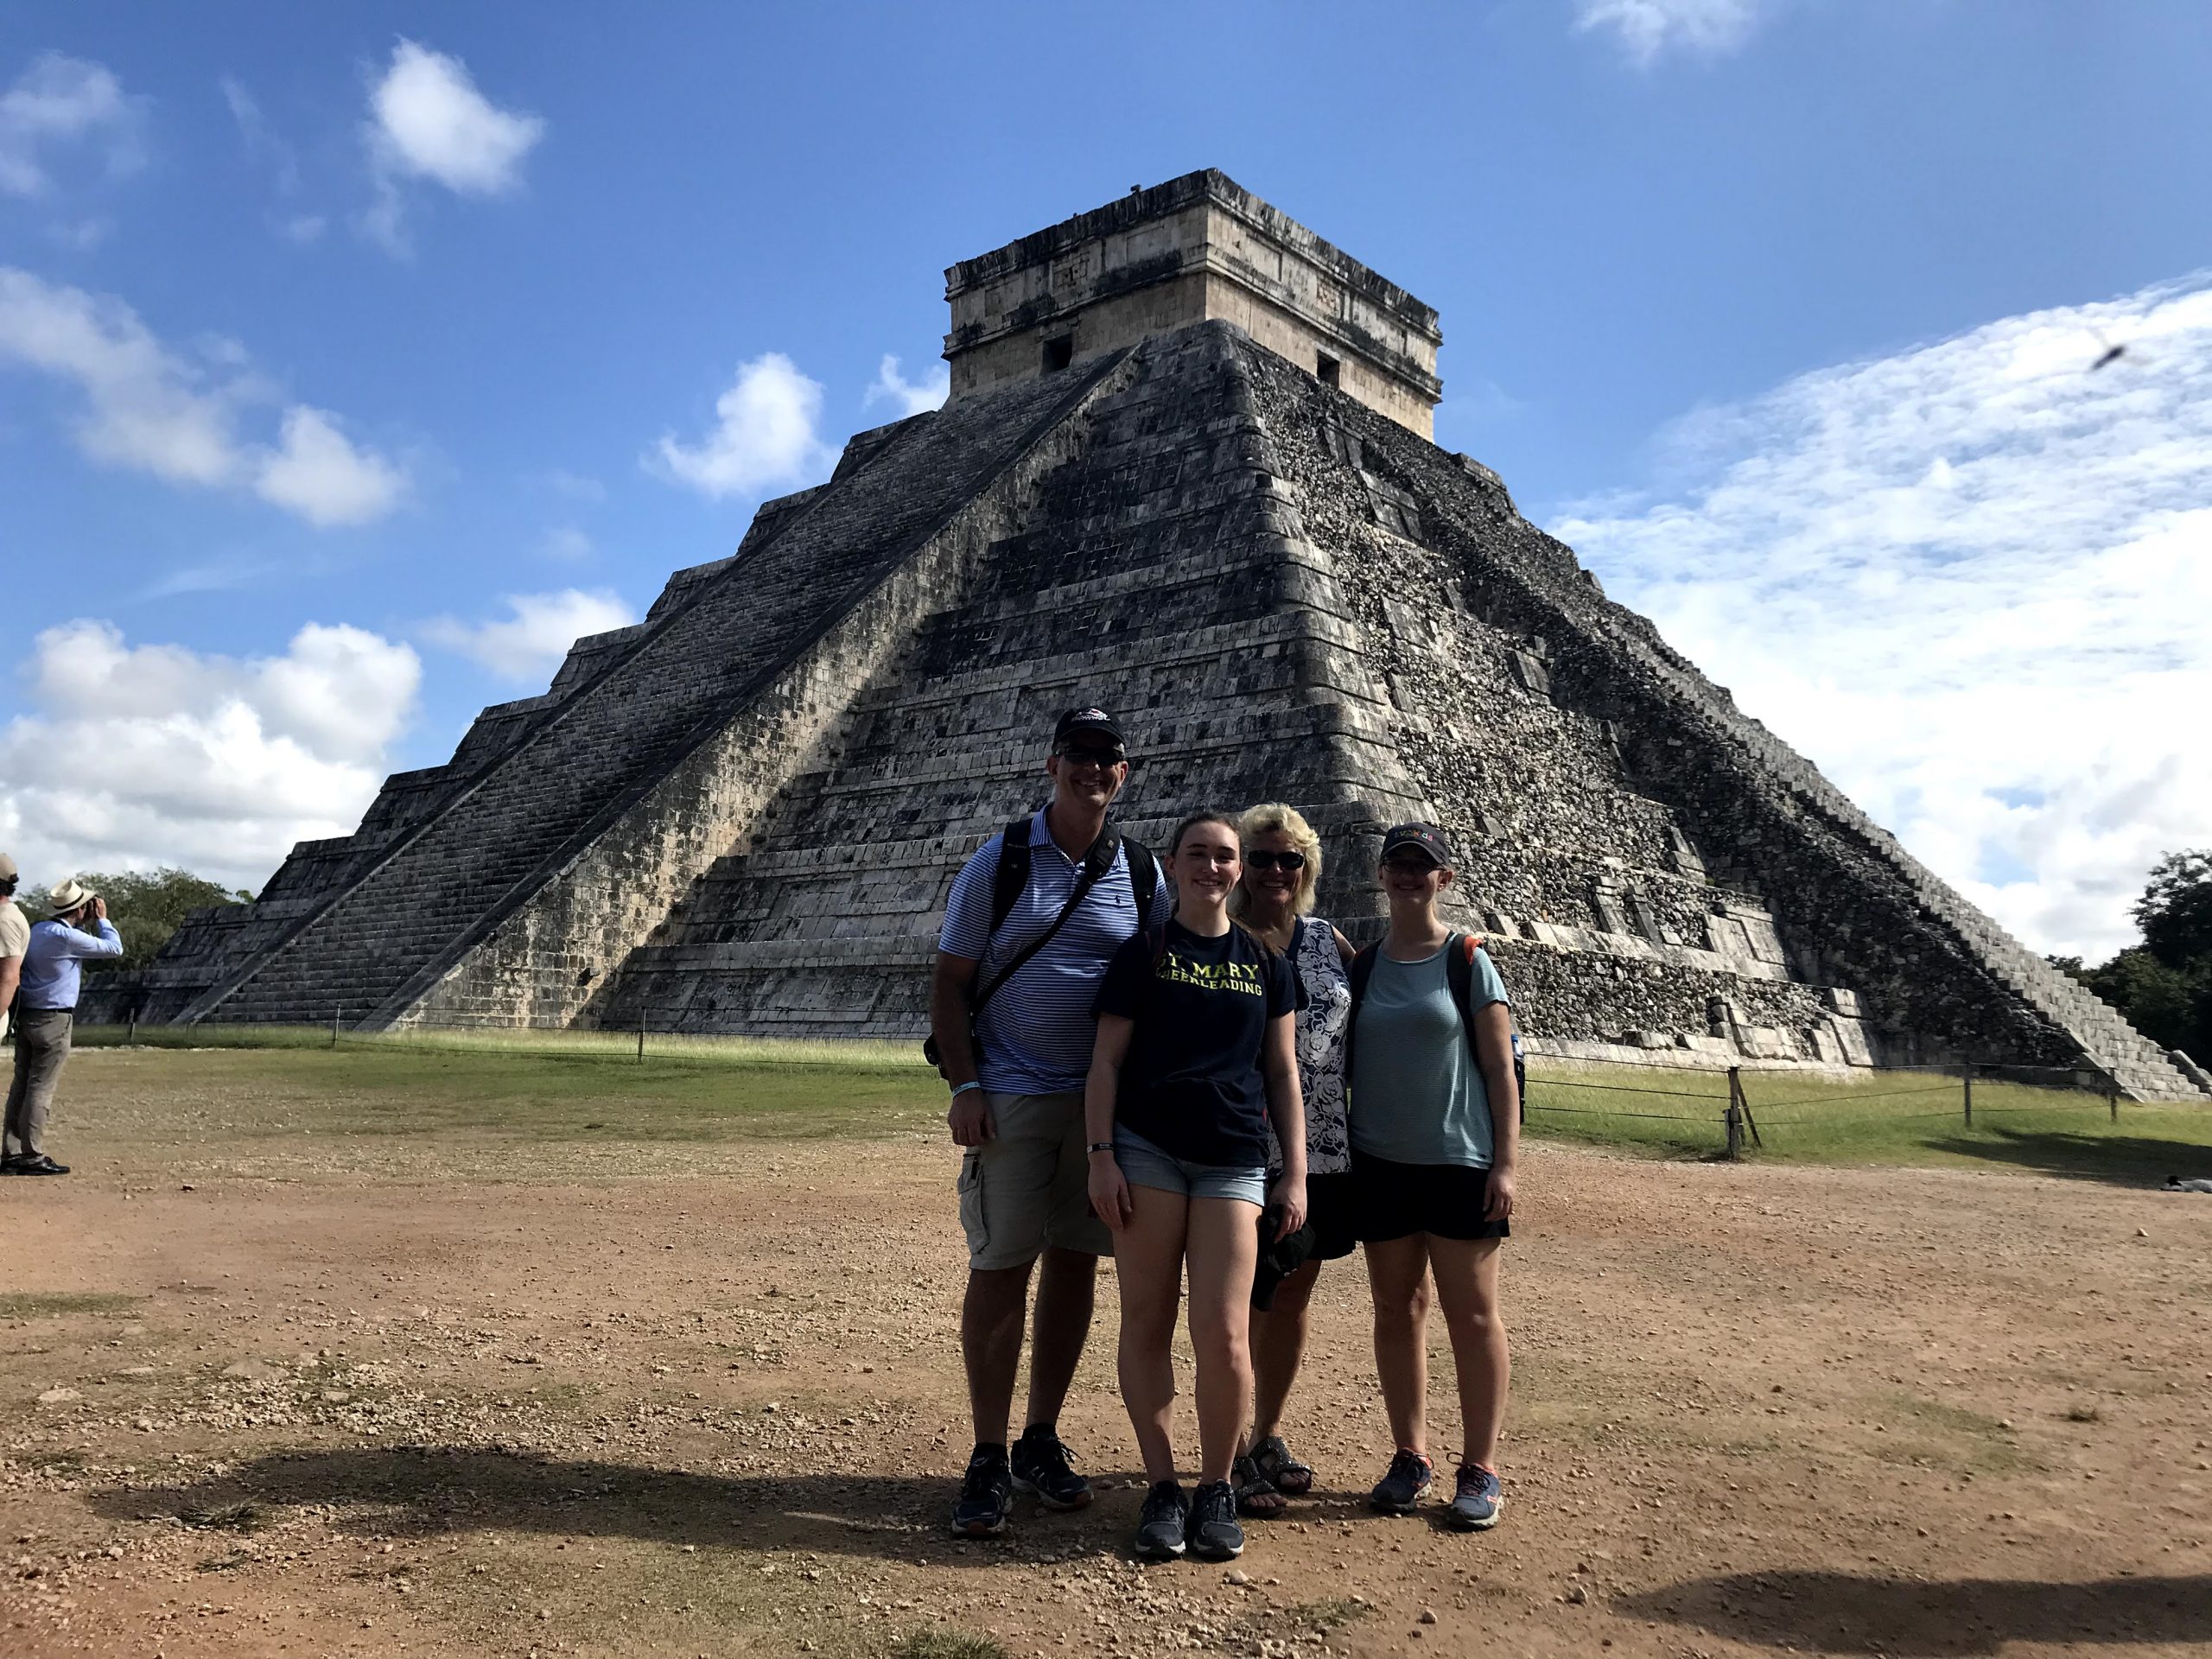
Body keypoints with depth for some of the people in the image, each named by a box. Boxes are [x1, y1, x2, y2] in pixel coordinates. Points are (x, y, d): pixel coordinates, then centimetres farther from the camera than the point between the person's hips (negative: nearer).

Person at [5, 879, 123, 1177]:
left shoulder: (38, 930, 11)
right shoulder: (66, 936, -16)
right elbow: (114, 948, -8)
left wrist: (89, 924, 20)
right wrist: (102, 919, 3)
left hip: (26, 1017, 9)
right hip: (52, 1020, -9)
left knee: (21, 1085, 9)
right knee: (41, 1088, -5)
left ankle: (12, 1153, 12)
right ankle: (32, 1156, -3)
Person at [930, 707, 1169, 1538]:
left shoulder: (1142, 874, 7)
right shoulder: (998, 861, -1)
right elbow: (950, 982, -1)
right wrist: (964, 1086, -11)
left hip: (1105, 1102, 3)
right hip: (1011, 1098, -3)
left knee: (1074, 1266, 9)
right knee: (999, 1269, -2)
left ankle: (1042, 1440, 23)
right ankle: (988, 1459, 9)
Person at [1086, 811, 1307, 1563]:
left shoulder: (1265, 962, 12)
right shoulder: (1141, 954, 5)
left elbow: (1283, 1072, 13)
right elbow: (1106, 1061, 2)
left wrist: (1296, 1174, 7)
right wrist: (1101, 1156, -7)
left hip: (1234, 1161, 1)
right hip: (1147, 1152, -1)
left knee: (1224, 1335, -6)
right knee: (1147, 1324, 3)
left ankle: (1217, 1486, 14)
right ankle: (1162, 1487, 16)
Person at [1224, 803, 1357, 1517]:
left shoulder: (1330, 943, 9)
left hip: (1322, 1154, 5)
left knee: (1294, 1296, 13)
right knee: (1244, 1303, -1)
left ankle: (1268, 1437, 29)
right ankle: (1233, 1454, 14)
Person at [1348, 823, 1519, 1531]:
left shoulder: (1467, 961, -2)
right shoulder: (1363, 966, 8)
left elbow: (1500, 1067, -4)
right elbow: (1346, 1060, 12)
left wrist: (1506, 1162, -9)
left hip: (1460, 1161, -3)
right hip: (1379, 1162, 4)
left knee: (1472, 1313, 1)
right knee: (1397, 1309, 9)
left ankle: (1480, 1468, 11)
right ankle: (1411, 1457, 21)